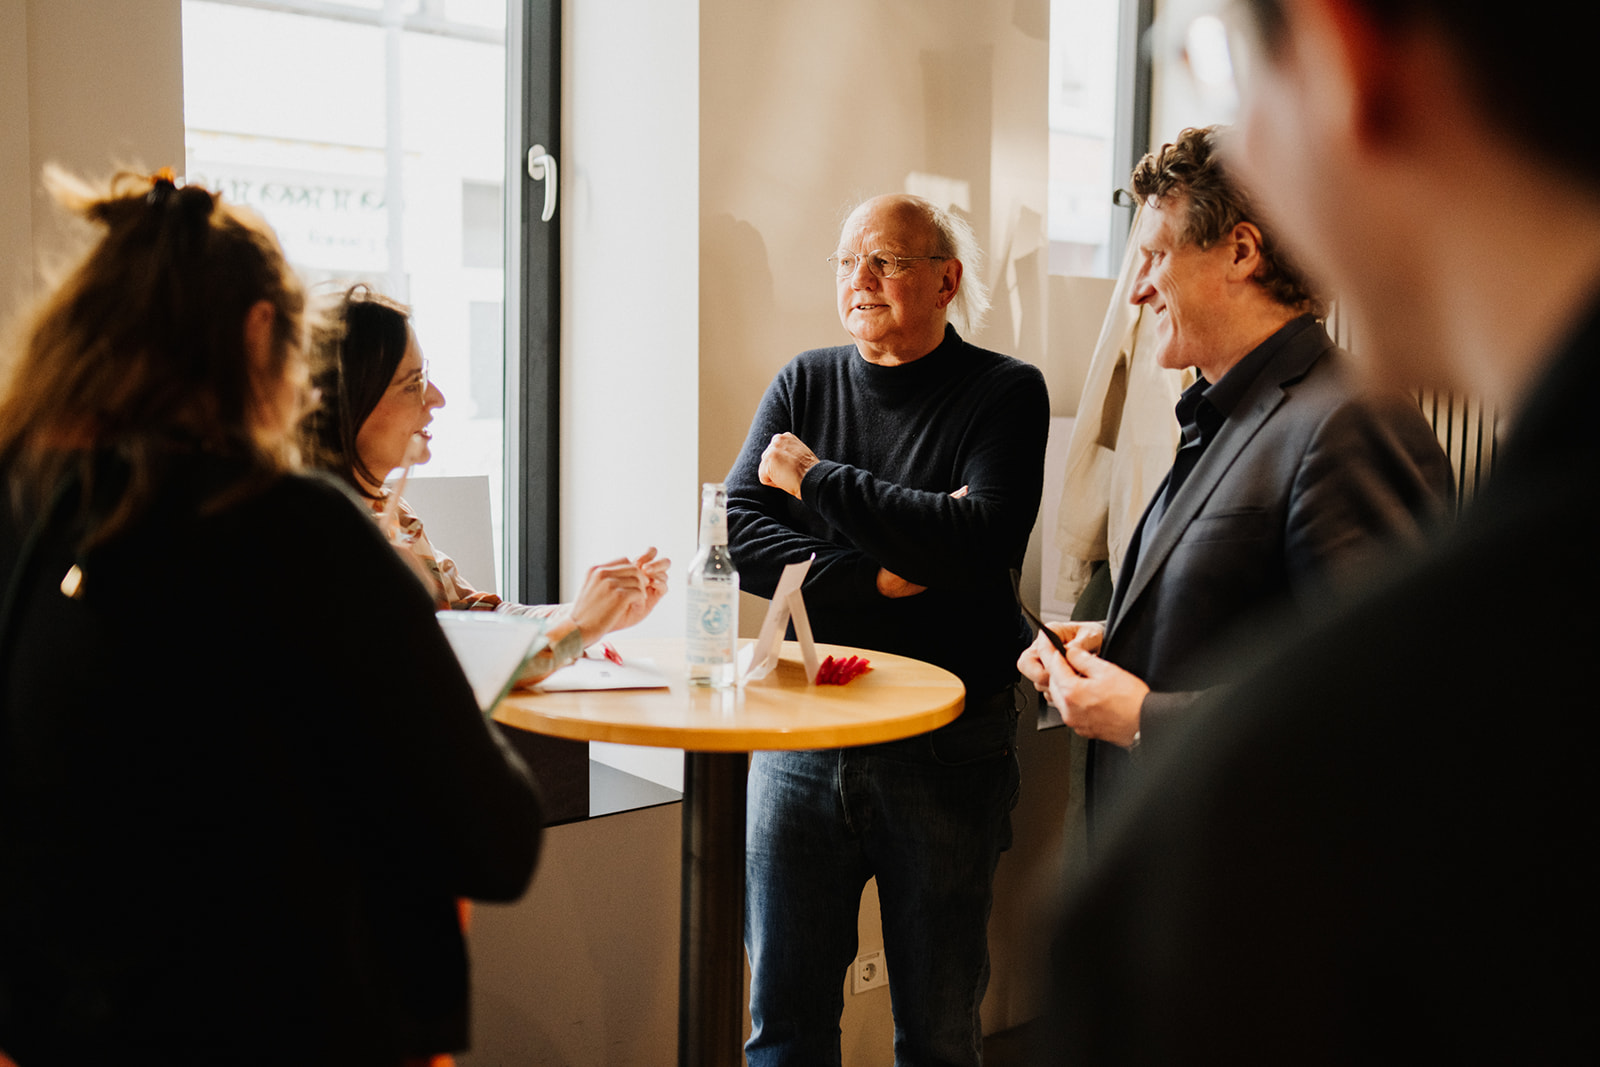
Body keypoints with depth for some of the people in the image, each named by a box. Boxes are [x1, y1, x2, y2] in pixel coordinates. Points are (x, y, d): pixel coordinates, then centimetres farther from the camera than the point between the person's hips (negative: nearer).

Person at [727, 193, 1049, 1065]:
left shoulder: (1005, 393, -3)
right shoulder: (803, 383, 7)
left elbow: (983, 542, -20)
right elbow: (739, 536, -3)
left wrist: (819, 479, -14)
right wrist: (877, 576, -16)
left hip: (948, 746, -2)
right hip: (801, 730, 3)